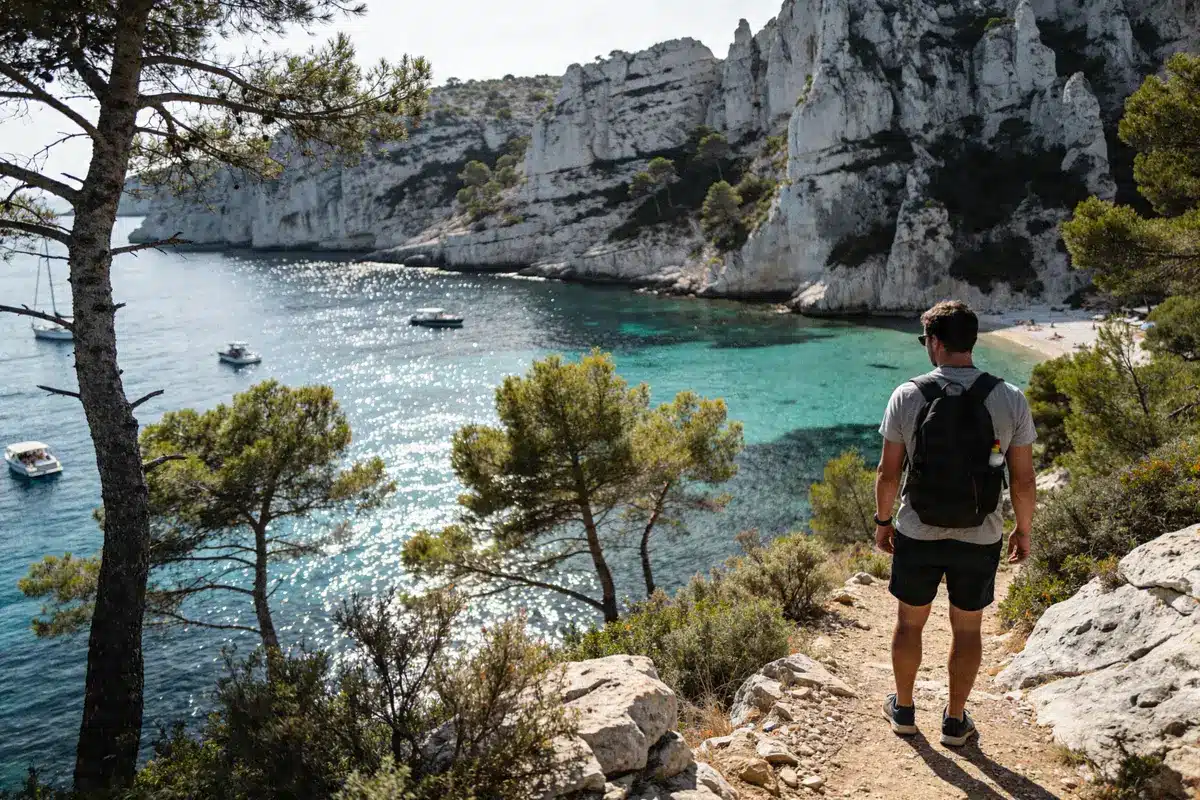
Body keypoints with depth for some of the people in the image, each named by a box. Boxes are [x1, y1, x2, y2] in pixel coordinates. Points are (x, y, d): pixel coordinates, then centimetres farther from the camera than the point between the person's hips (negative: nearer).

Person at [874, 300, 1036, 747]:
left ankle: (904, 710, 35)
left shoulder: (907, 397, -13)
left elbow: (889, 472, -8)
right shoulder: (1010, 400, -11)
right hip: (979, 540, 1)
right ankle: (955, 722, 31)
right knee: (967, 630, 18)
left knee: (909, 623, 19)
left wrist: (882, 521, 7)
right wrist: (1024, 530, 9)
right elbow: (1023, 480, -7)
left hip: (917, 535, 0)